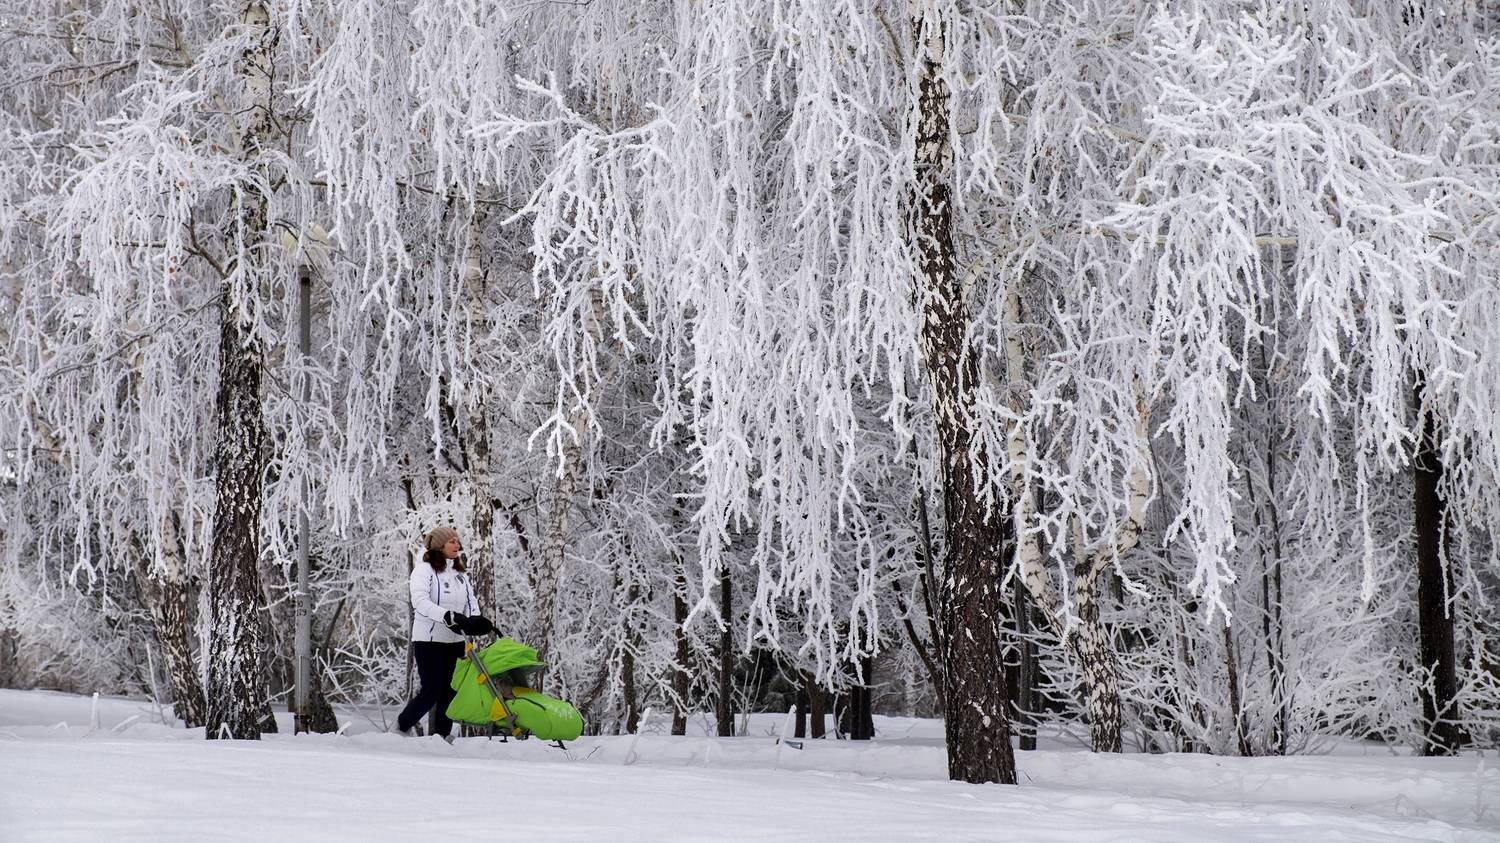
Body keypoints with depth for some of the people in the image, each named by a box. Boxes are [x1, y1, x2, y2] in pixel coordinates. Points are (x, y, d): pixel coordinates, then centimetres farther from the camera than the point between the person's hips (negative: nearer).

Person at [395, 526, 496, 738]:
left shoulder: (460, 574, 15)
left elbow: (471, 601, 8)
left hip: (455, 641, 6)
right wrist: (447, 616, -31)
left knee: (450, 691, 4)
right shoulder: (424, 570, -6)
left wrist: (474, 620, -15)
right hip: (429, 640, -6)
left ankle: (443, 735, 10)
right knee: (431, 692, -6)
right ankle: (403, 725, 14)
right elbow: (420, 602, -19)